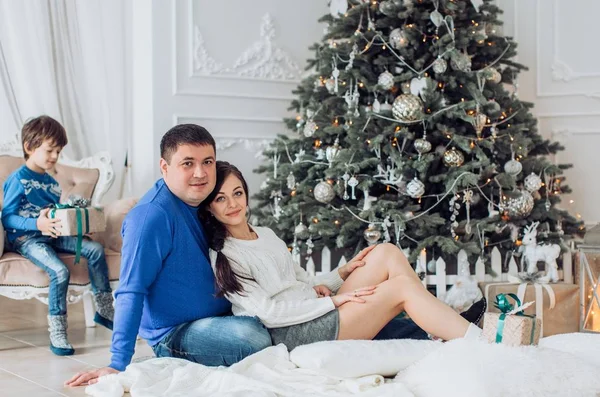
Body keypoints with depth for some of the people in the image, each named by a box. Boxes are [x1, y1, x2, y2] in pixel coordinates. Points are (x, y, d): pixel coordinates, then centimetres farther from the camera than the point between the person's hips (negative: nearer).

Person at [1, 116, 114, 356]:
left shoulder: (50, 182, 17)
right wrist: (37, 223, -28)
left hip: (52, 235, 7)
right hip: (26, 238, -7)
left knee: (95, 250, -10)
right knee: (60, 271, -31)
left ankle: (104, 311, 0)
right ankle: (57, 334, -22)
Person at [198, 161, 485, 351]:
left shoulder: (266, 235, 19)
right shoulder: (221, 257, -7)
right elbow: (267, 312, -15)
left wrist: (343, 274, 2)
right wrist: (332, 301, -14)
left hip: (318, 311, 8)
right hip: (293, 333, -8)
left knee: (386, 253, -6)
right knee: (401, 286, -15)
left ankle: (447, 332, -8)